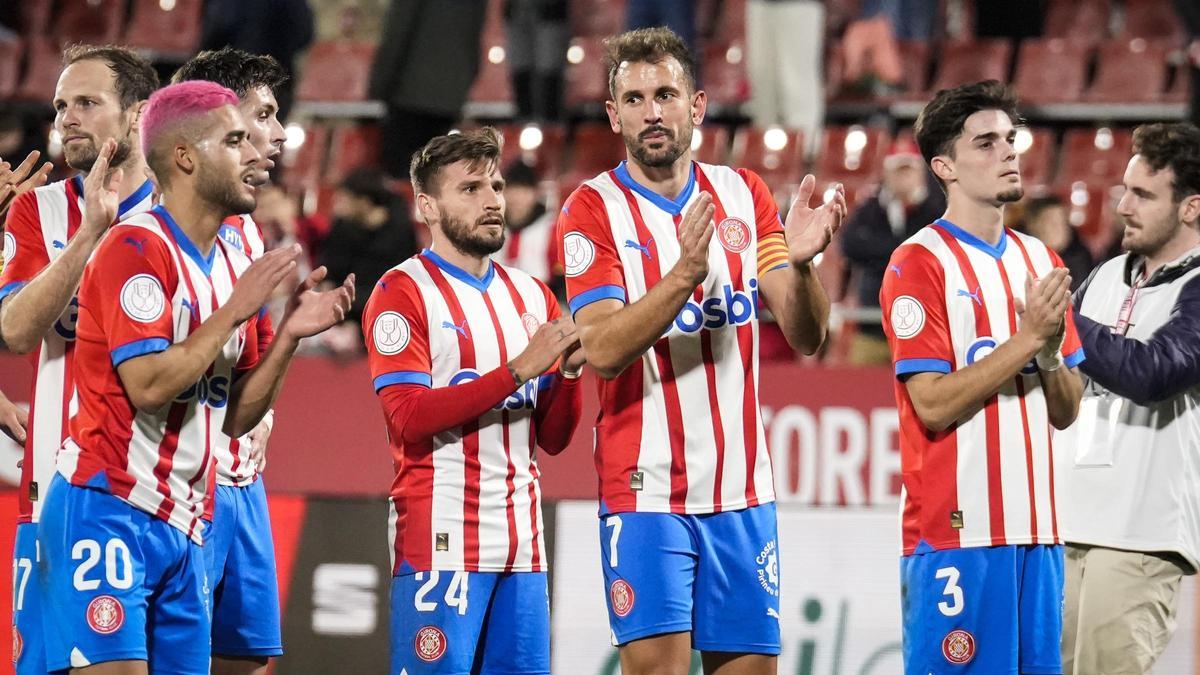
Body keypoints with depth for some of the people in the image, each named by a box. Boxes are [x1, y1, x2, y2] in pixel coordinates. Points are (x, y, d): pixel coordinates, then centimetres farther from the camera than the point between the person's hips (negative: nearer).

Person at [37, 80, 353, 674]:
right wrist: (233, 313, -13)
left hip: (183, 525, 8)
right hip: (108, 509, -8)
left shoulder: (235, 266, 14)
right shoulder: (137, 247, -11)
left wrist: (289, 334, 4)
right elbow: (148, 385, -21)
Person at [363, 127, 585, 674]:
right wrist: (518, 369, -18)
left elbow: (553, 438, 15)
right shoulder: (403, 292, -2)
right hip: (442, 543, -6)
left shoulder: (531, 296, 16)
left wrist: (568, 371, -5)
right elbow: (409, 418, -15)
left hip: (522, 541, 6)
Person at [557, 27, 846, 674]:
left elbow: (806, 336, 3)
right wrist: (685, 273, -31)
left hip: (741, 489, 4)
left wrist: (799, 262, -17)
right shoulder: (594, 209, -4)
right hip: (646, 492, -4)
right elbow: (601, 348, -17)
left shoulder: (743, 195, 8)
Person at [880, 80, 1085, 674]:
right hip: (956, 530, -7)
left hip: (1035, 527, 7)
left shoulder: (1040, 261, 15)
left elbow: (1065, 411, 15)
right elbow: (933, 404, -14)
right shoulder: (919, 264, -6)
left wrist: (1051, 353, -6)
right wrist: (1027, 339, -15)